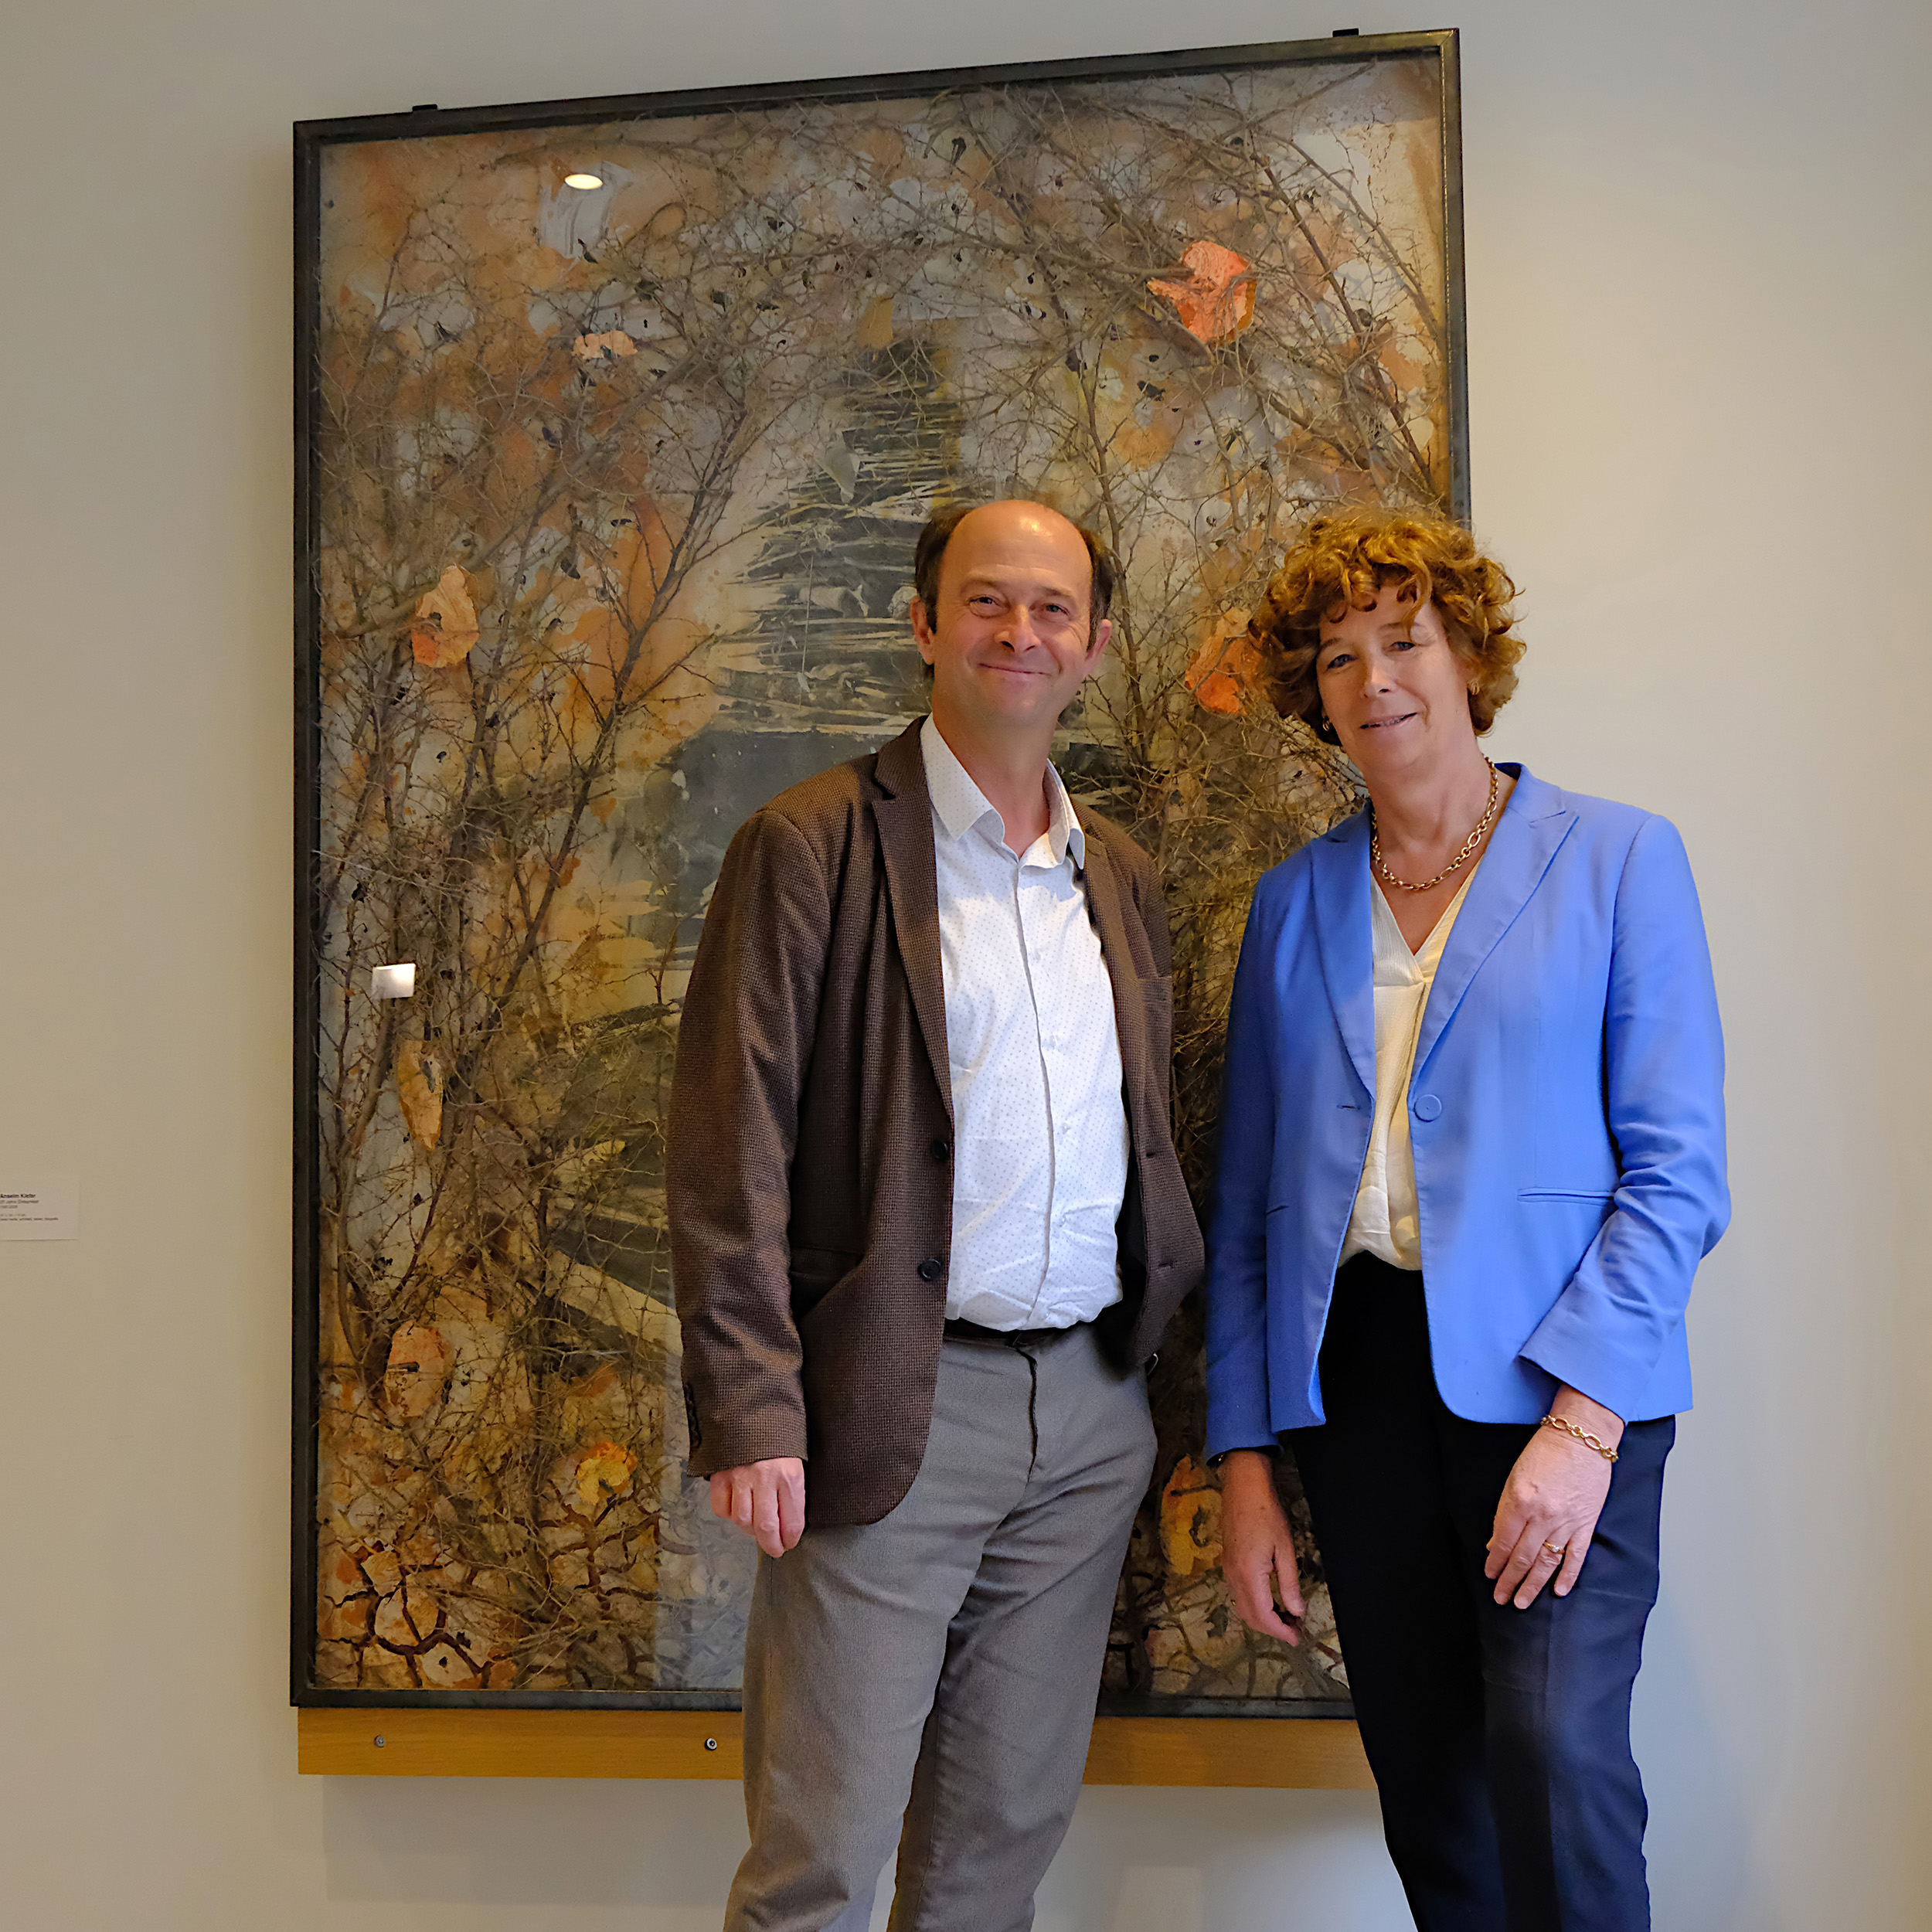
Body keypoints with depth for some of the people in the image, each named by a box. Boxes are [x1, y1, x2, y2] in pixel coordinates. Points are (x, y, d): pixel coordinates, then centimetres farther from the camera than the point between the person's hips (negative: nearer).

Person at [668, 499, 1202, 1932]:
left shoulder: (1120, 876, 13)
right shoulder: (813, 847, -5)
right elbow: (732, 1148, -10)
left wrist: (1165, 1331, 9)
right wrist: (750, 1412, -16)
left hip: (1089, 1405, 6)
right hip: (896, 1409, -5)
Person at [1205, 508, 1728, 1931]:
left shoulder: (1619, 859, 2)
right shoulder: (1294, 903, 12)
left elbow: (1677, 1171, -4)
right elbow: (1248, 1194, 12)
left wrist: (1583, 1422, -15)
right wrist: (1245, 1456, 6)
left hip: (1560, 1381, -3)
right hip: (1355, 1375, 4)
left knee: (1555, 1756, -18)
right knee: (1426, 1786, 7)